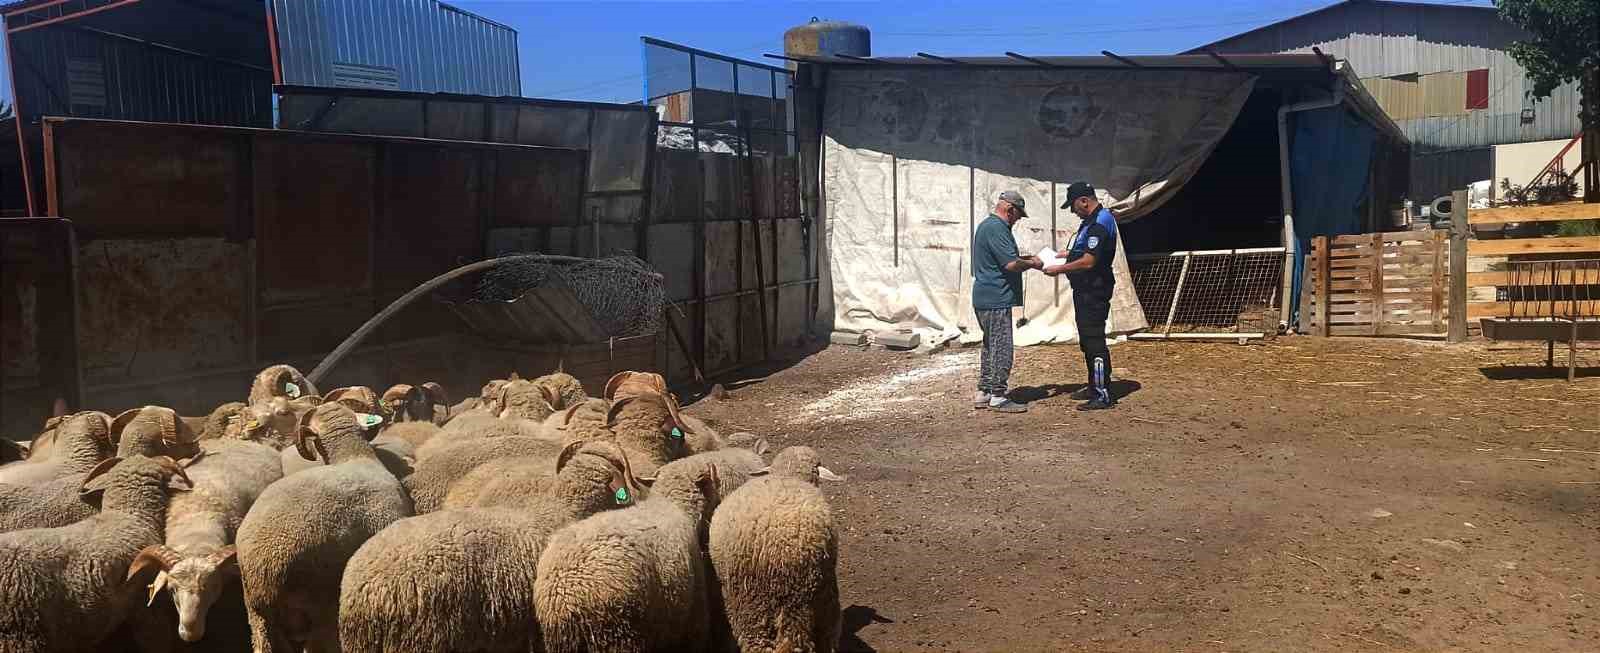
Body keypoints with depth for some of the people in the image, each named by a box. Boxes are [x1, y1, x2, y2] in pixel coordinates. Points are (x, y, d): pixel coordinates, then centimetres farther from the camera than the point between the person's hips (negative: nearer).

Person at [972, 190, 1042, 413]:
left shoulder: (987, 225, 17)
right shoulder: (996, 228, -16)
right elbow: (1011, 264, -22)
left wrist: (1025, 259, 16)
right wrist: (1032, 264, -6)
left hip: (985, 298, 11)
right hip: (996, 299, -11)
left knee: (991, 346, 15)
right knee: (1002, 347, -5)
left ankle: (983, 393, 19)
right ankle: (997, 397, -1)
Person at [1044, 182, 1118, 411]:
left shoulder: (1099, 224, -19)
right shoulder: (1092, 220, 15)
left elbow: (1088, 261, -24)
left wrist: (1059, 269, -14)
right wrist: (1063, 255, 15)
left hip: (1094, 291, -11)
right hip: (1086, 290, 11)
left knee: (1094, 342, -9)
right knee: (1087, 340, 18)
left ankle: (1104, 395, -7)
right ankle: (1095, 387, 28)